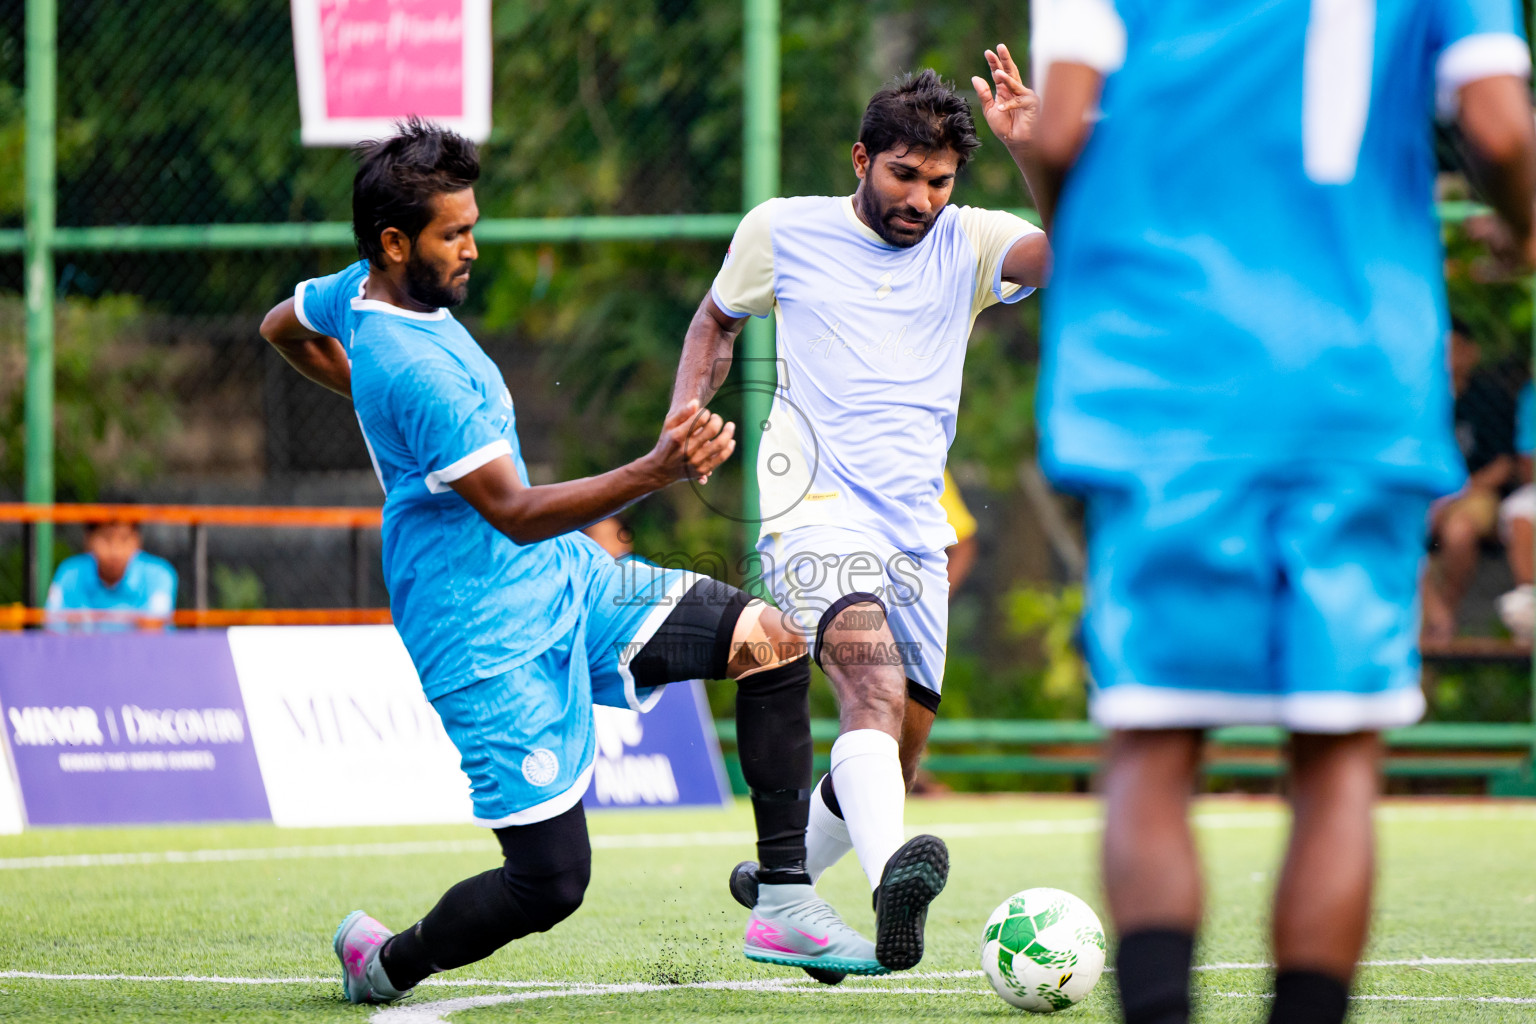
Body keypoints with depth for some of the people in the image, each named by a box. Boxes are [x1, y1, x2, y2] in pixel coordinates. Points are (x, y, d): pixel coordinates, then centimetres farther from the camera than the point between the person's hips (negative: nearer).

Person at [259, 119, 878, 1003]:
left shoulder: (364, 293, 3)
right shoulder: (418, 371, -27)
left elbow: (283, 327, 26)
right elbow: (515, 514, -29)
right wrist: (654, 473, -38)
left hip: (561, 575, 10)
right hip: (492, 636, -10)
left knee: (768, 640, -4)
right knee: (551, 883, -10)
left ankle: (785, 902, -2)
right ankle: (386, 964, 20)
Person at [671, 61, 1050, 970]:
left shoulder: (968, 244, 6)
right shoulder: (782, 231, 6)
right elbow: (719, 320, 24)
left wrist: (1034, 154, -26)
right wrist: (685, 416, 8)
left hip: (917, 530, 4)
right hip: (815, 508, -4)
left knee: (898, 751, 11)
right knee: (875, 688, -31)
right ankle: (893, 871, -54)